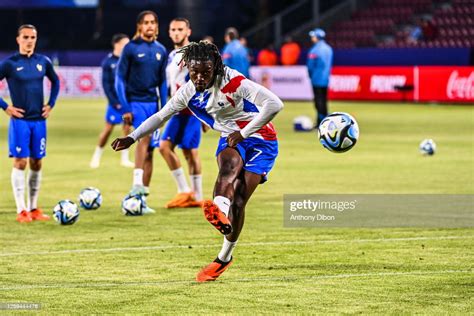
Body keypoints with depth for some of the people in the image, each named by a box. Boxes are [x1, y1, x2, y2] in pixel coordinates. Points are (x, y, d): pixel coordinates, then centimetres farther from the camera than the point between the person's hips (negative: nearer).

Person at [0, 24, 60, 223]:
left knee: (36, 163, 7)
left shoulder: (43, 62, 6)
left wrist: (51, 104, 12)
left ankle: (33, 208, 16)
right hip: (20, 120, -4)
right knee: (20, 162, -6)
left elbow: (55, 81, 23)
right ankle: (21, 211, -4)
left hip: (39, 120, 4)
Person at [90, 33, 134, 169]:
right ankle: (97, 156, 16)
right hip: (115, 102, -3)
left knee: (127, 128, 3)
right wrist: (114, 102, -10)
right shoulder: (108, 62, -4)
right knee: (108, 128, 0)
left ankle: (125, 158, 14)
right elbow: (106, 84, -5)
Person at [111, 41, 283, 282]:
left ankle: (224, 257, -8)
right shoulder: (188, 93, -3)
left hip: (260, 140, -4)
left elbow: (274, 104, -27)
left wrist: (244, 133, -24)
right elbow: (160, 116, 10)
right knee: (228, 167, -34)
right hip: (231, 140, 4)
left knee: (238, 201, -16)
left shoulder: (233, 83, -22)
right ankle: (221, 213, -61)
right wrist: (132, 137, -1)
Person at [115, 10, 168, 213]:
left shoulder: (160, 51, 10)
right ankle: (137, 184, -36)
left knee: (149, 150, 5)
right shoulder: (131, 48, -4)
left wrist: (163, 107, 9)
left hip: (152, 103, 5)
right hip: (135, 102, -5)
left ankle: (141, 199, 12)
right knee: (144, 135, -29)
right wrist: (125, 108, -10)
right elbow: (120, 79, -4)